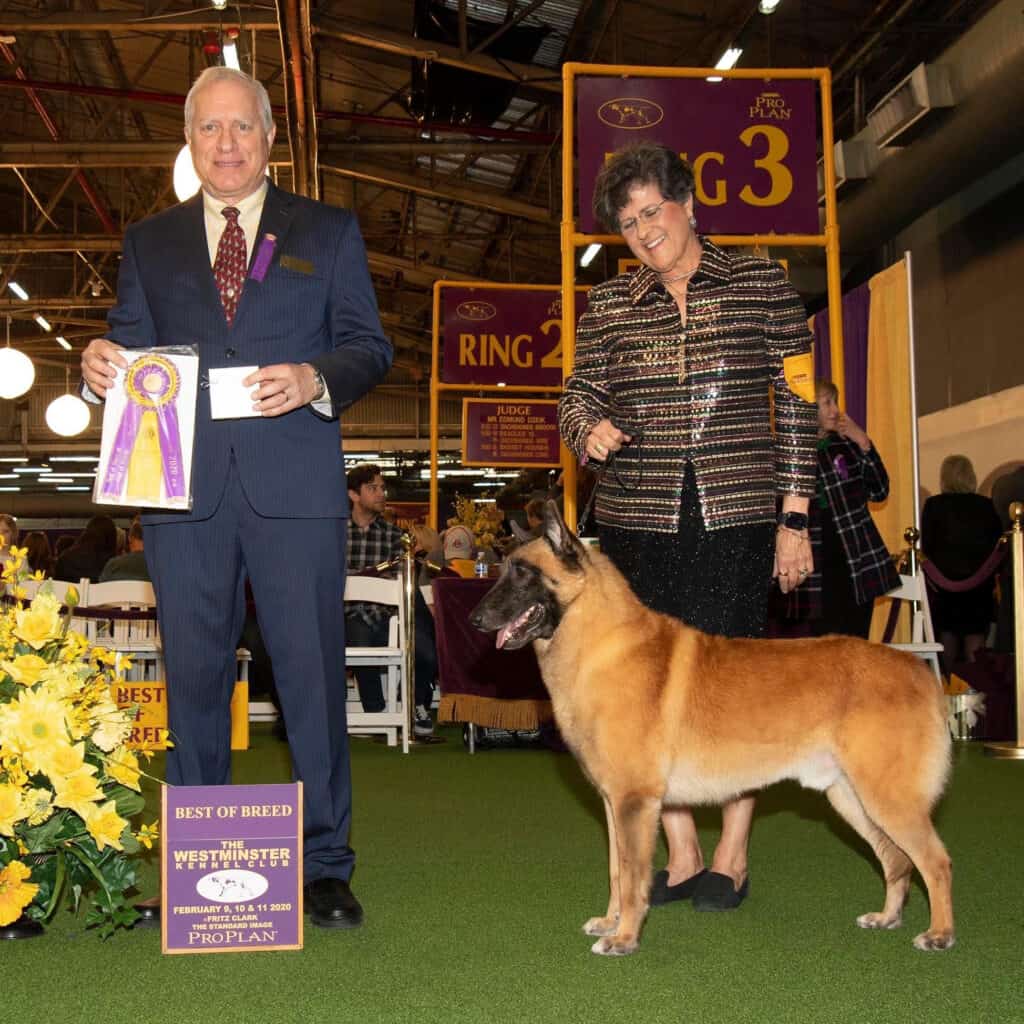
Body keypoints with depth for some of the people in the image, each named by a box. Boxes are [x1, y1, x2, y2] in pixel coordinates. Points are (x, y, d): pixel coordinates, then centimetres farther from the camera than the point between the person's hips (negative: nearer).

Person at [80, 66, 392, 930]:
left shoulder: (329, 233, 12)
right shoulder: (150, 242, 17)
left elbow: (370, 346, 6)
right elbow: (134, 347, 13)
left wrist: (315, 380, -14)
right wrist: (102, 363, -10)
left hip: (295, 485, -2)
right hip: (184, 487, 2)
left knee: (312, 670, -1)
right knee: (193, 673, 7)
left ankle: (325, 866, 10)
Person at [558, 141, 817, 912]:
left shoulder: (761, 284, 4)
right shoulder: (608, 305, 11)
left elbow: (798, 403, 3)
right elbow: (580, 393, 14)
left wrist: (794, 517, -2)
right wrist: (589, 430, -12)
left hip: (736, 515, -3)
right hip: (637, 517, 3)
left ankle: (733, 856, 13)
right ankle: (681, 856, 17)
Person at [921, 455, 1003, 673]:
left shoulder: (933, 505, -5)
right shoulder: (987, 505, 0)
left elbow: (926, 546, -4)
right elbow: (999, 543, 4)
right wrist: (992, 575, 14)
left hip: (945, 579, -1)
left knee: (947, 631, 9)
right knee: (975, 631, 4)